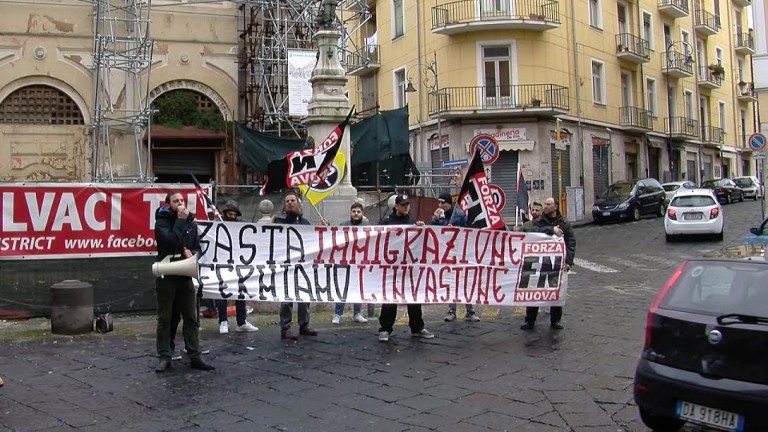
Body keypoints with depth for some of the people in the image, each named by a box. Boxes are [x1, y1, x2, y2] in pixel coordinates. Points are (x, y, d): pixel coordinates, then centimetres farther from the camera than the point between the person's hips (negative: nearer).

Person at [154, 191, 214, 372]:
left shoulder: (191, 223, 10)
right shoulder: (161, 222, -6)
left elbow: (198, 248, 10)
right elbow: (171, 242, -23)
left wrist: (192, 253, -13)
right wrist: (180, 220, -18)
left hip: (186, 276, 4)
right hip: (166, 276, -4)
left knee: (192, 318, 4)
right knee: (165, 319, 3)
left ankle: (195, 357, 8)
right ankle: (164, 357, 8)